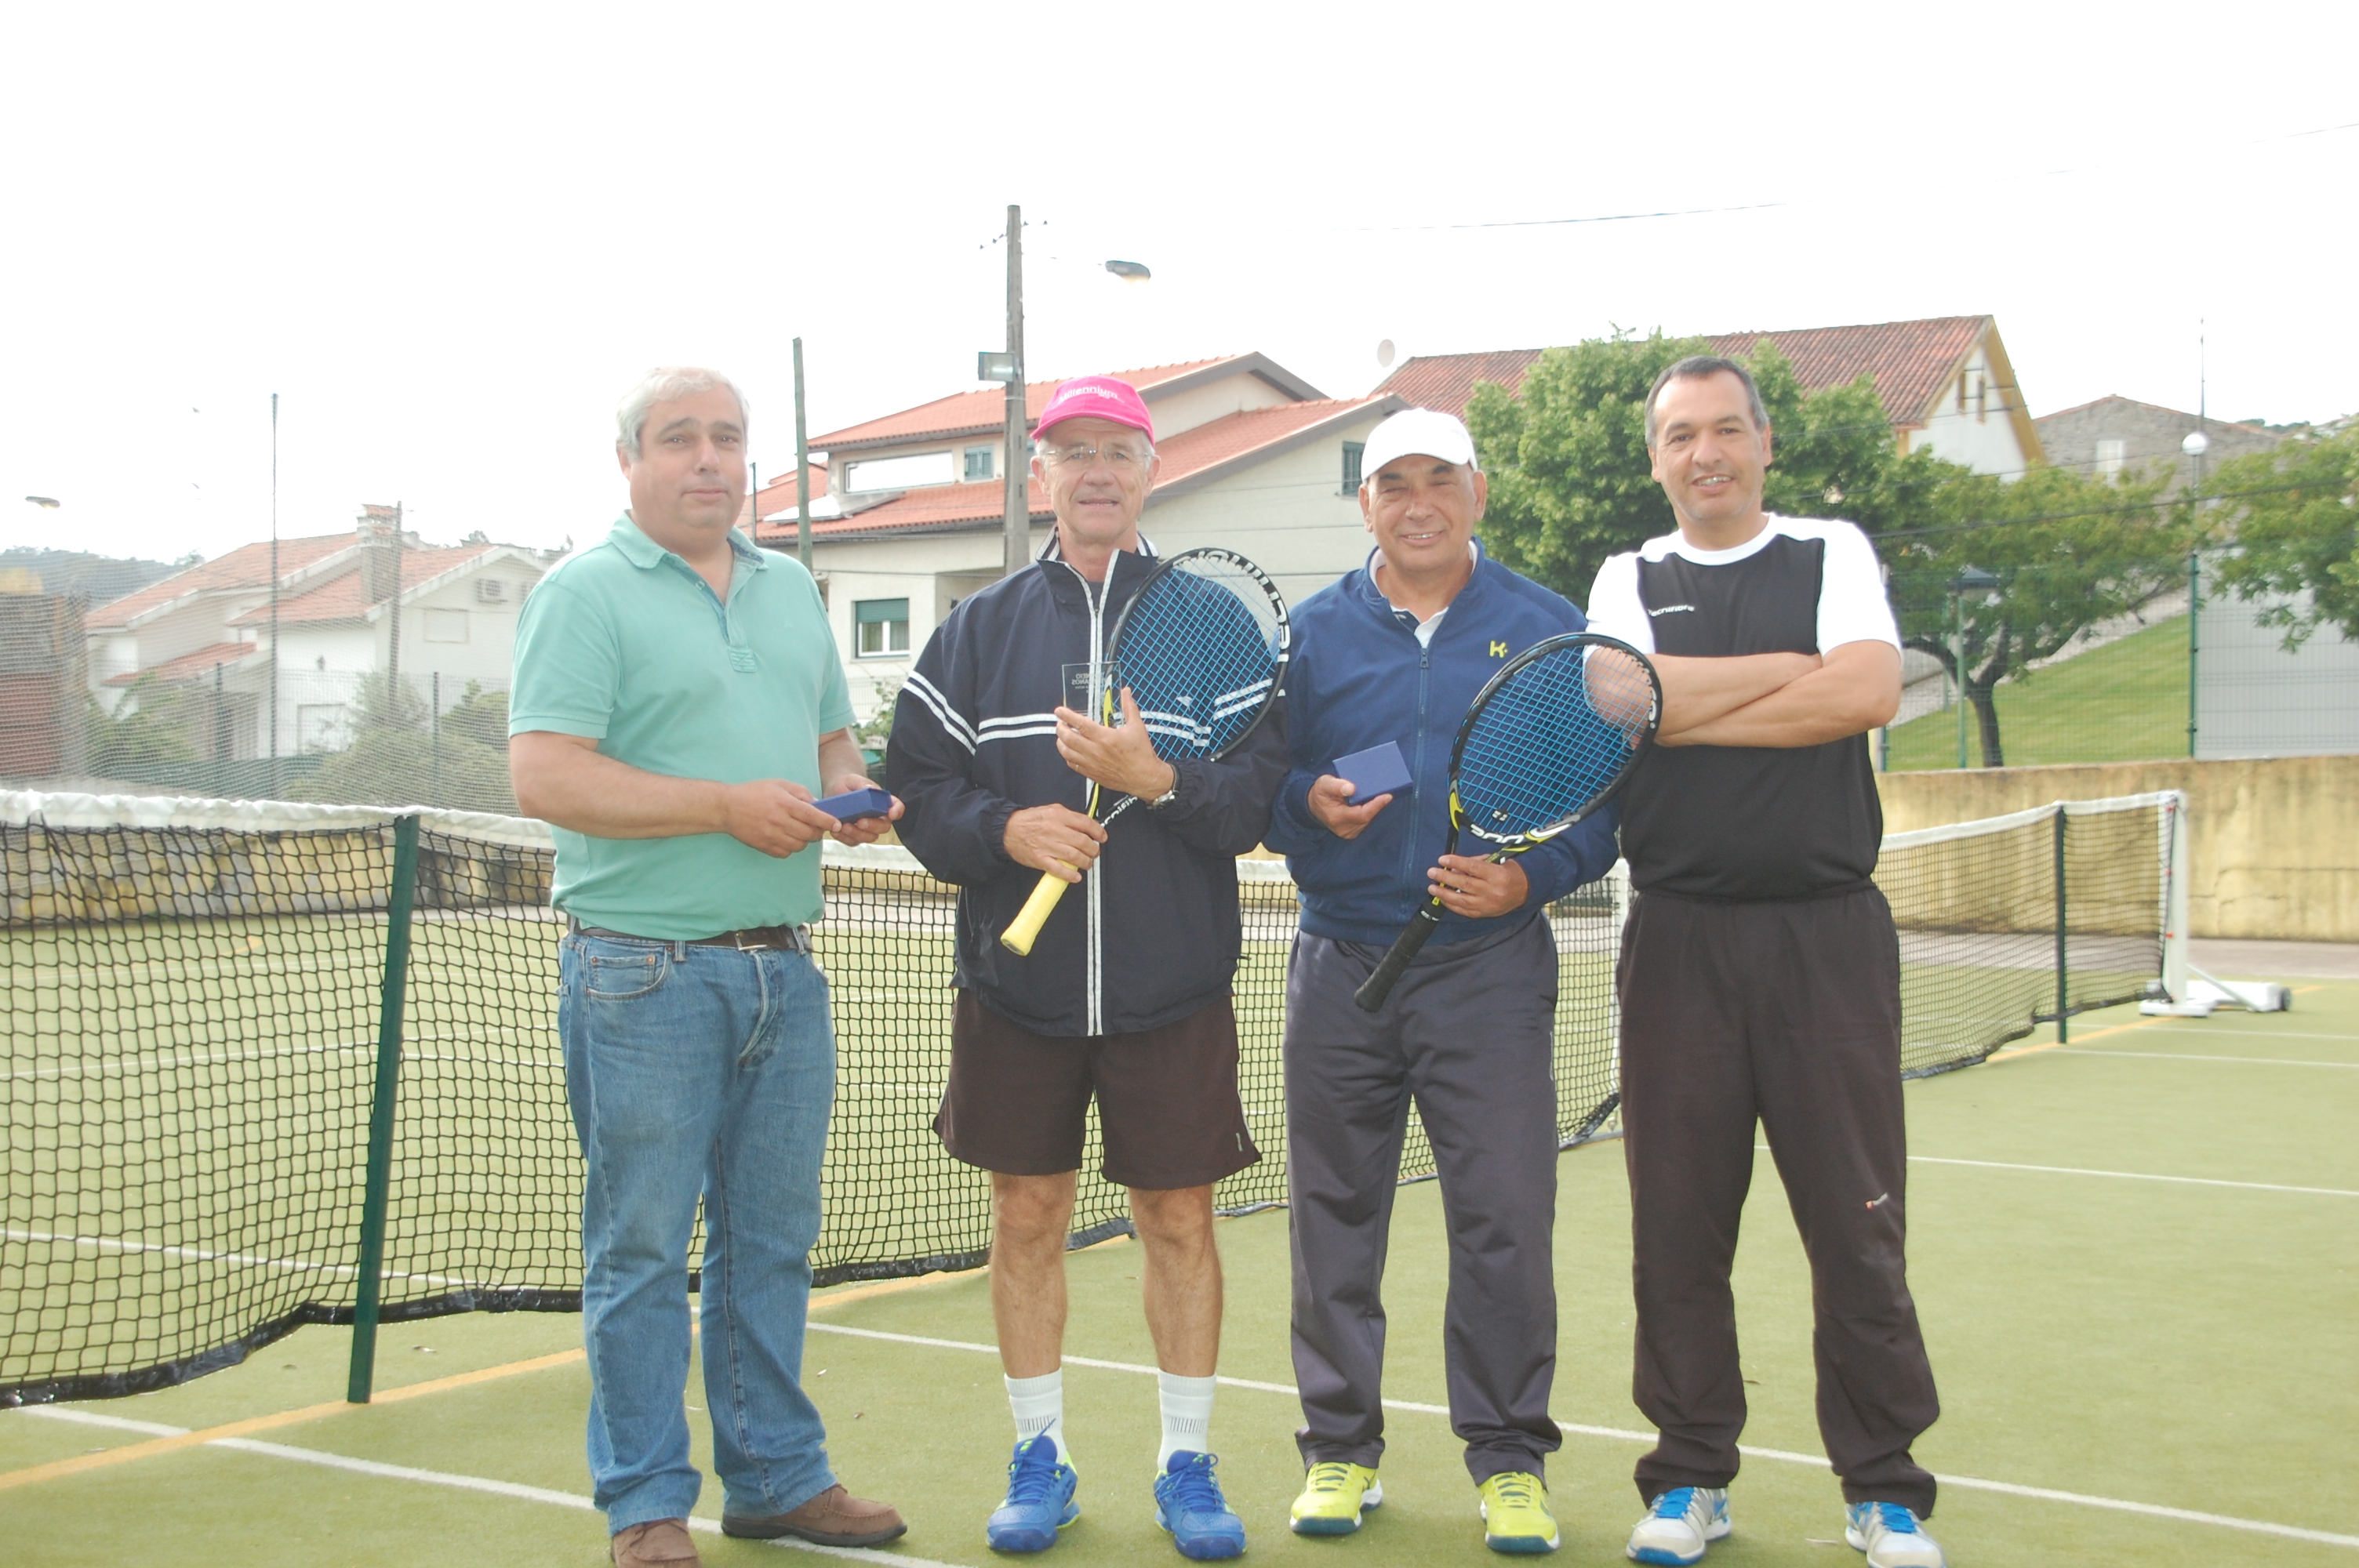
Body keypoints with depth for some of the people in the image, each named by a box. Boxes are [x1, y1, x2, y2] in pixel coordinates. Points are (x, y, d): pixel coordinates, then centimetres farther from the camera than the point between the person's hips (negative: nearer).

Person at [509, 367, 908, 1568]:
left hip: (784, 970, 7)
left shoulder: (791, 590, 16)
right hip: (646, 976, -6)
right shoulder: (585, 592, -6)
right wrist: (729, 807, -18)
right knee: (640, 1251, 1)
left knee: (771, 1241, 14)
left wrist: (853, 793, 0)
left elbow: (833, 739, 24)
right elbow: (545, 778, -16)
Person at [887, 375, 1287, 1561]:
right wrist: (1006, 830, -15)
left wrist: (1154, 780, -22)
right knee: (1026, 1218, 8)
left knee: (1179, 1219, 5)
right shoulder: (980, 630, 7)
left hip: (1173, 990, -1)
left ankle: (1185, 1463, 19)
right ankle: (1040, 1459, 23)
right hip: (1016, 985, 2)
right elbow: (918, 786, 2)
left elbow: (1260, 795, -6)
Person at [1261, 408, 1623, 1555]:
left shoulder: (1548, 632, 3)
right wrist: (1311, 806, -12)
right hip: (1341, 966, 2)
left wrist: (1528, 877, -13)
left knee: (1504, 1221, -3)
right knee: (1334, 1214, 7)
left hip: (1490, 965, -2)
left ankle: (1510, 1460, 11)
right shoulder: (1312, 634, 8)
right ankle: (1340, 1448, 21)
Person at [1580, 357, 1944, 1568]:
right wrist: (1792, 671, -7)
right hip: (1676, 936, 1)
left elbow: (1869, 693, -9)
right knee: (1677, 1226, 4)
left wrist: (1687, 711, -7)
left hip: (1827, 933, -1)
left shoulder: (1833, 555, 9)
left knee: (1858, 1226, 1)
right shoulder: (1629, 582, 12)